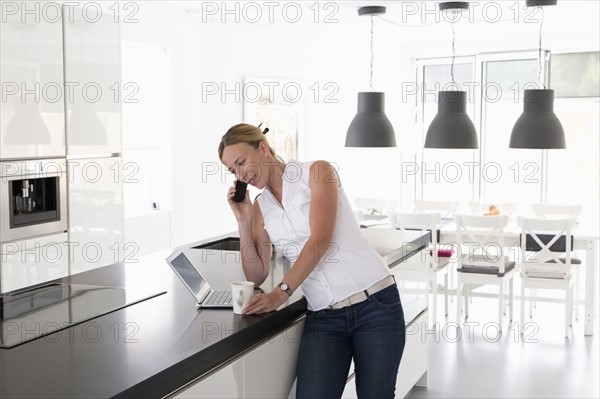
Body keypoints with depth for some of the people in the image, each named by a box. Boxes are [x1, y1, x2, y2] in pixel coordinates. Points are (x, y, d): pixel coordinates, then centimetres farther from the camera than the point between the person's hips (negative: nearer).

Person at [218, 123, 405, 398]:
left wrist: (281, 292, -22)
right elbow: (256, 276, 10)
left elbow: (320, 240, -14)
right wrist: (243, 220, 1)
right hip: (323, 317, 4)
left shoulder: (318, 172, -2)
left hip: (375, 304, -4)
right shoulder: (260, 207, 13)